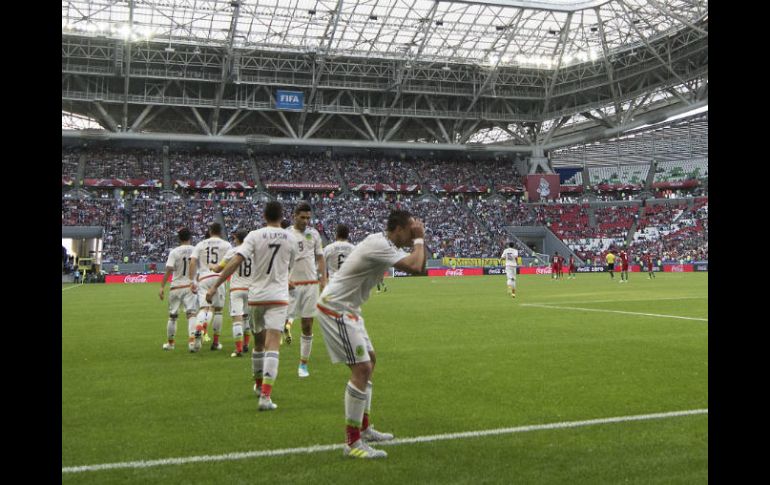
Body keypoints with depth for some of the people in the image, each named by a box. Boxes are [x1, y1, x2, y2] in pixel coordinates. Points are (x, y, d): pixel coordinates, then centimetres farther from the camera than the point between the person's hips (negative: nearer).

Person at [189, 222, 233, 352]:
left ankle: (198, 329, -36)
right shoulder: (226, 245, 8)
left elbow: (192, 262, 2)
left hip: (203, 278, 1)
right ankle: (216, 342, 14)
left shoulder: (201, 244, 12)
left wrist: (192, 281, 3)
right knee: (218, 310, 10)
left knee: (204, 308, -4)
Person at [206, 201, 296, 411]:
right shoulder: (290, 238, 1)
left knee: (259, 342, 20)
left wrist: (215, 286, -14)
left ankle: (259, 384, 38)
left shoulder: (255, 236, -4)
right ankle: (265, 396, -20)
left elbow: (235, 261, -15)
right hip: (278, 297, -1)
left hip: (256, 296, 2)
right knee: (272, 346, -9)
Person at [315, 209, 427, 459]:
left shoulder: (385, 244, 9)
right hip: (335, 309, -11)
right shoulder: (379, 245, -22)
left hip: (346, 309, 11)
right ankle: (353, 443, -10)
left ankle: (364, 428, 29)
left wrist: (418, 240, 3)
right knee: (361, 368, -14)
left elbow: (419, 267, 17)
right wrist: (419, 239, -16)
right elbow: (415, 267, -31)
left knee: (369, 361, 19)